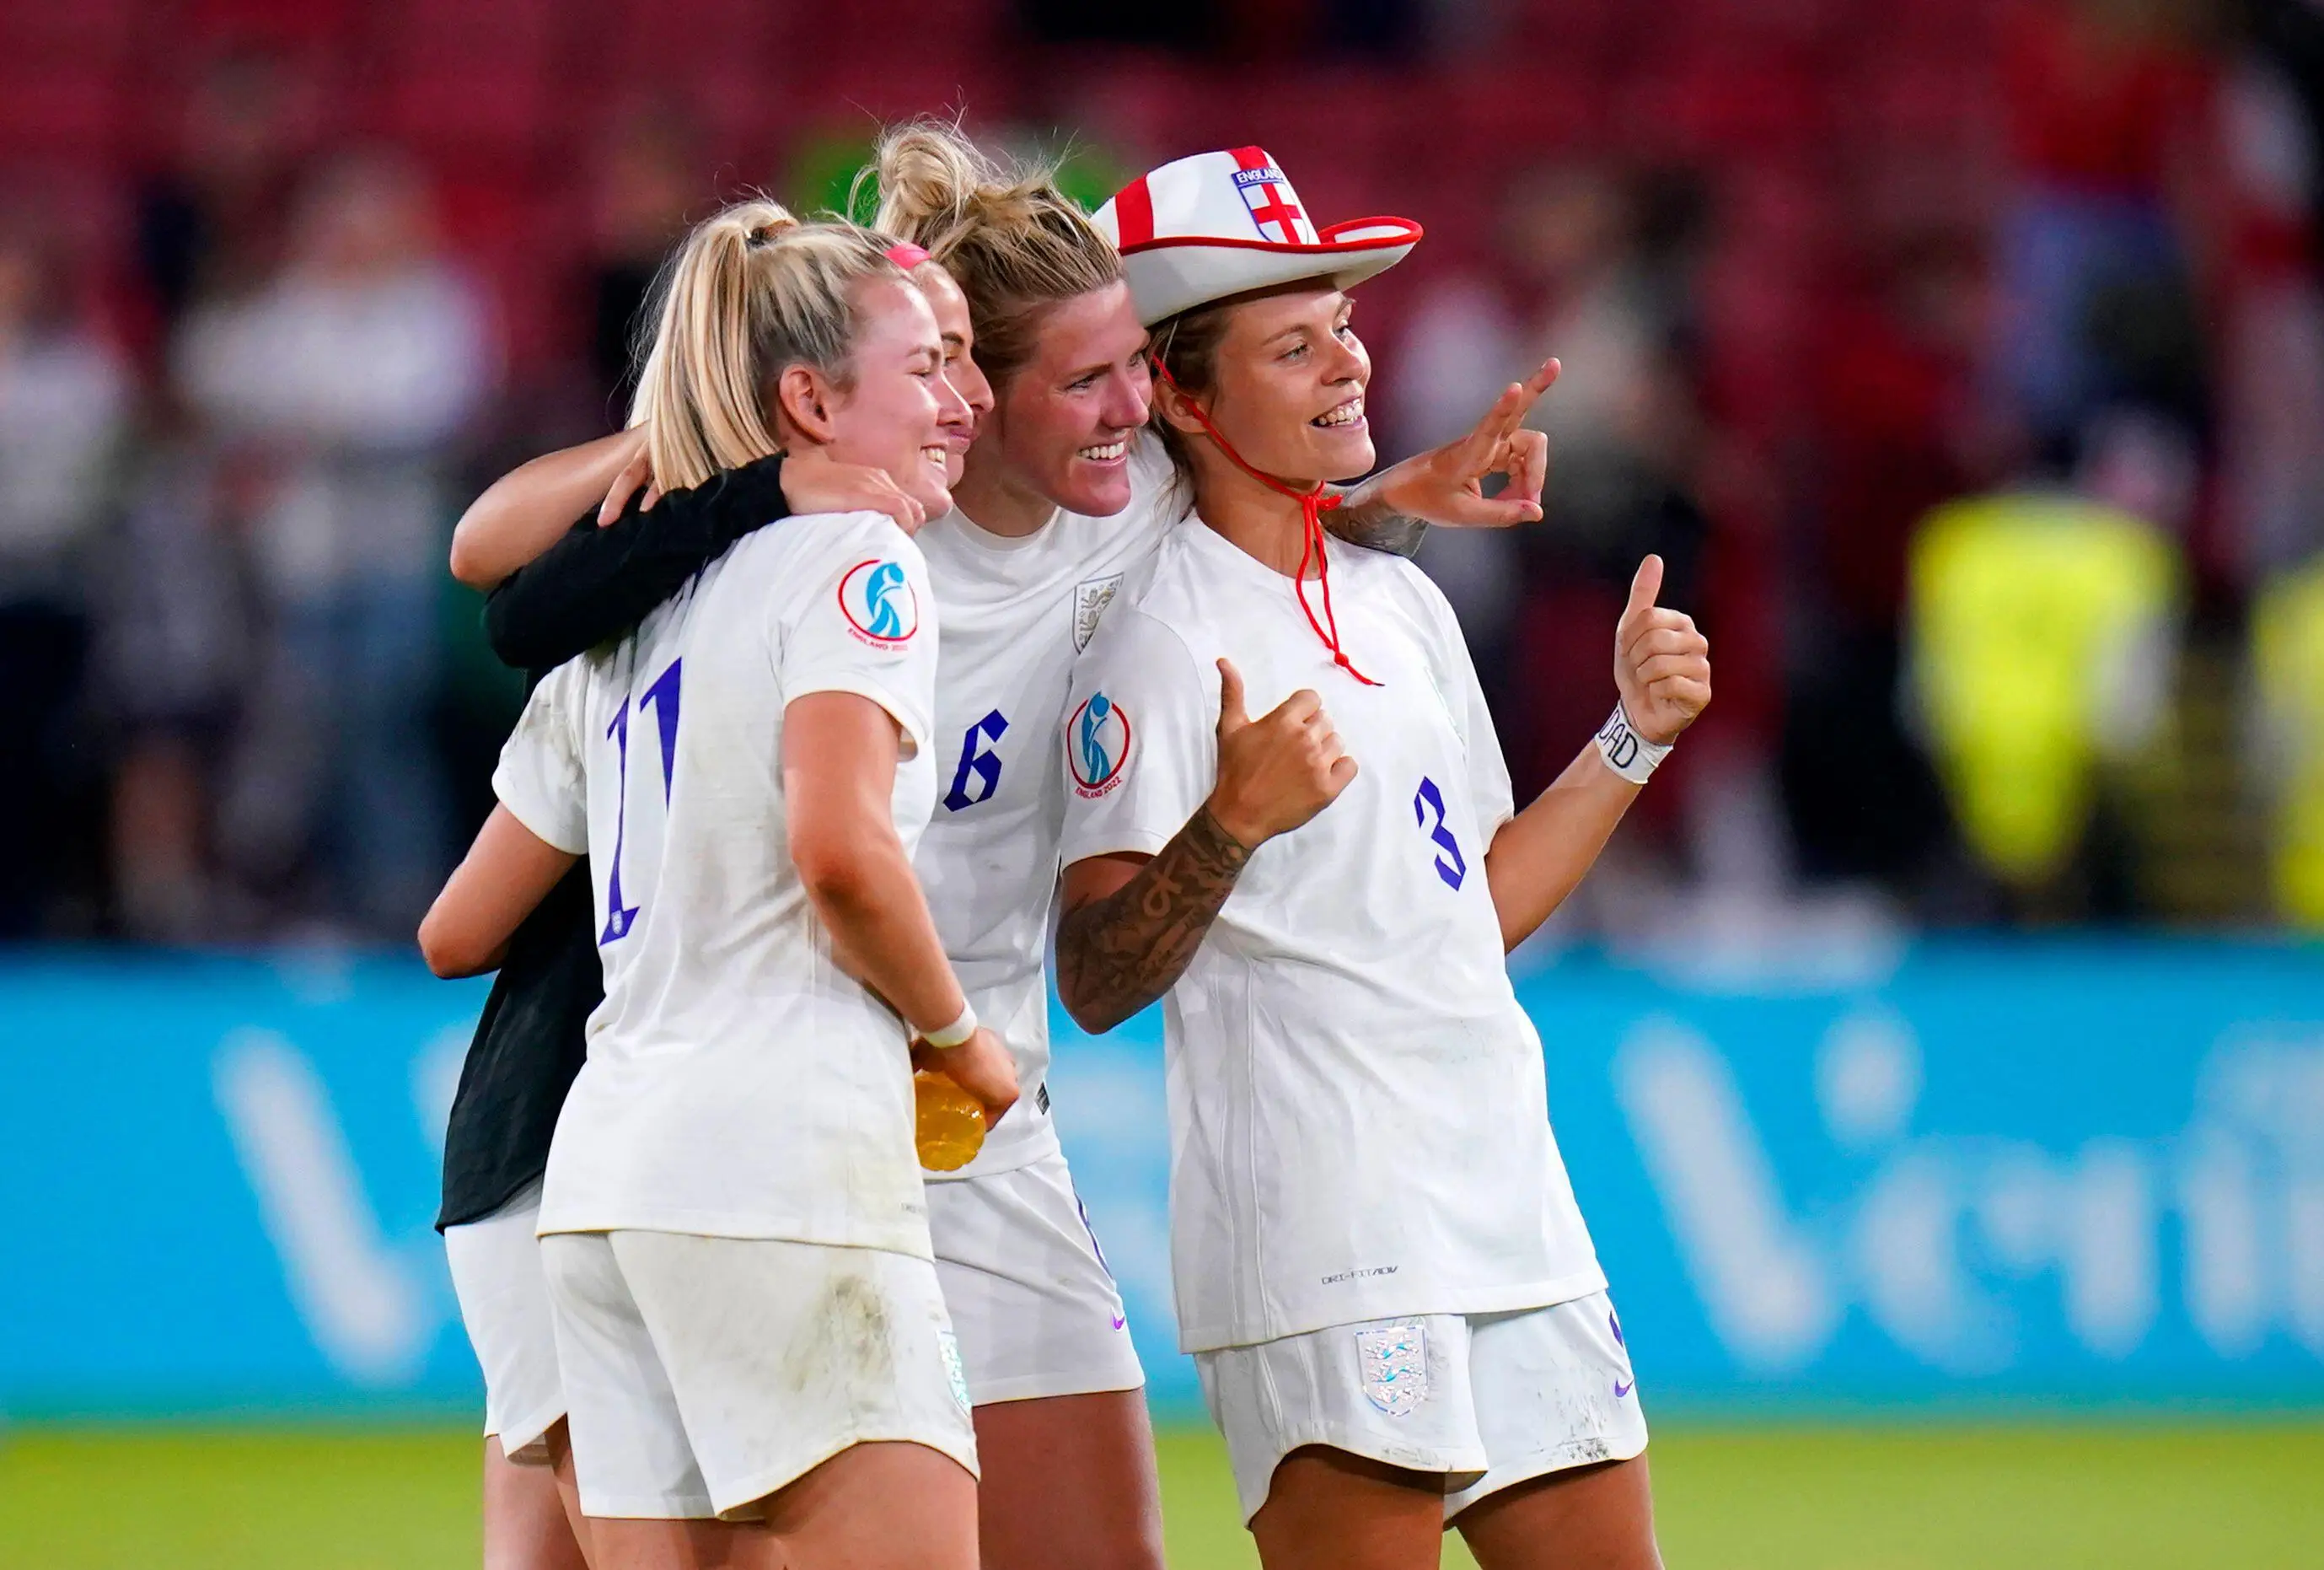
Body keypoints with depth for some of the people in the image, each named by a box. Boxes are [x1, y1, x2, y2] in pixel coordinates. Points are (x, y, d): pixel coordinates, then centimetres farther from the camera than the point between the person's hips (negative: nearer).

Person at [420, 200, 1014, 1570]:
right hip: (784, 1151, -8)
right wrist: (960, 1037, -2)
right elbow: (841, 850, -18)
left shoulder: (624, 631, 21)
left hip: (607, 1161, 8)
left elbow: (458, 935, 24)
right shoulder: (852, 557, -1)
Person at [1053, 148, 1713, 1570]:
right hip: (1322, 1242, -8)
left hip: (1511, 1220, 8)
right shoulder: (1160, 633, -8)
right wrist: (1232, 823, -30)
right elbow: (1099, 983, -15)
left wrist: (1635, 738, 17)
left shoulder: (1404, 604, 17)